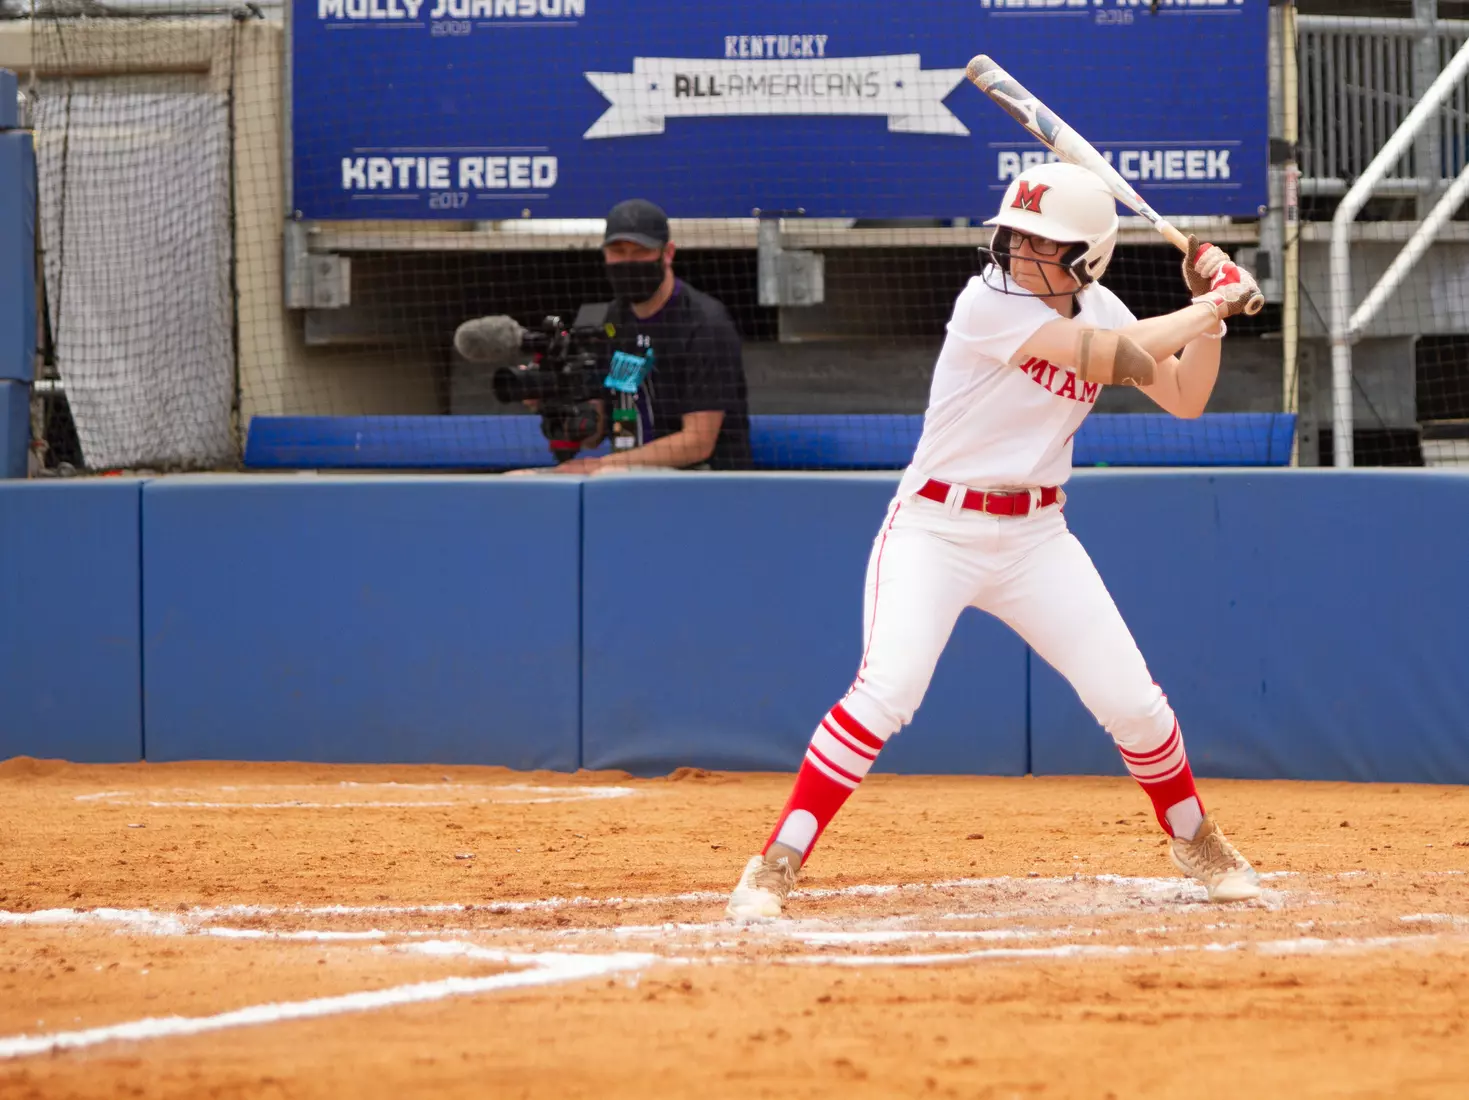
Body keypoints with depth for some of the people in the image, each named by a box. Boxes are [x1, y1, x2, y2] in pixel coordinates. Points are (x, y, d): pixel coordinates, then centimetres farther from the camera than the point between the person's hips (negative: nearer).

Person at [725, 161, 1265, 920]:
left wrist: (1210, 306, -5)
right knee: (884, 693, -23)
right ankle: (774, 868, -18)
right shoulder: (988, 303, -18)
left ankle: (1195, 841, 28)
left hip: (1035, 537, 6)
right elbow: (1117, 358, -23)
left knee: (1132, 702, 2)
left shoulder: (1097, 310, 4)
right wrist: (1212, 307, -13)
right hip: (936, 529, -6)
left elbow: (1185, 398, 6)